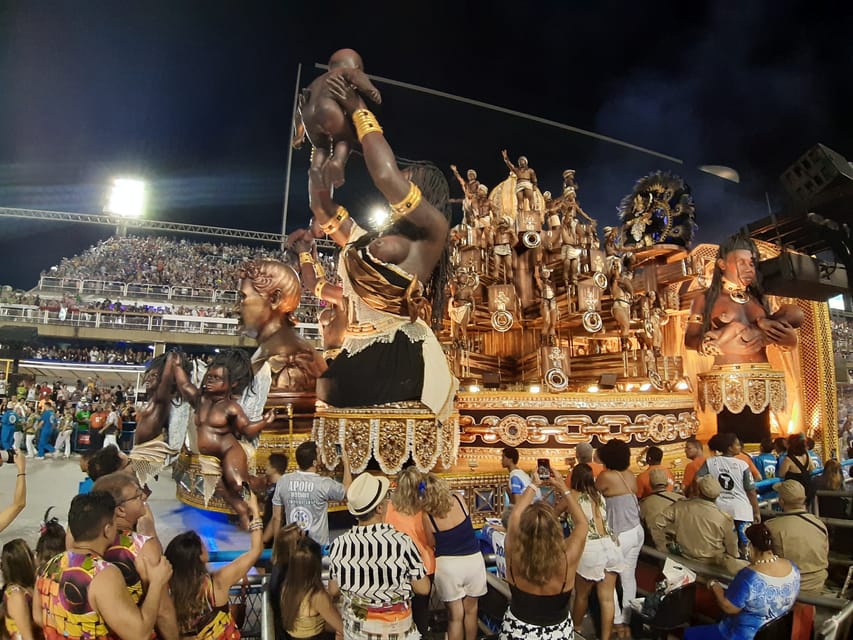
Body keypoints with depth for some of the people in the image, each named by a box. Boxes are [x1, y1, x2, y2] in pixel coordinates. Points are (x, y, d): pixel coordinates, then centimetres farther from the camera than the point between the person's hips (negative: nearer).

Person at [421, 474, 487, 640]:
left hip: (448, 564, -3)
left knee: (455, 615, 13)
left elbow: (432, 543, -1)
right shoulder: (458, 499, -10)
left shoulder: (427, 515, -17)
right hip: (474, 560, 3)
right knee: (471, 610, 22)